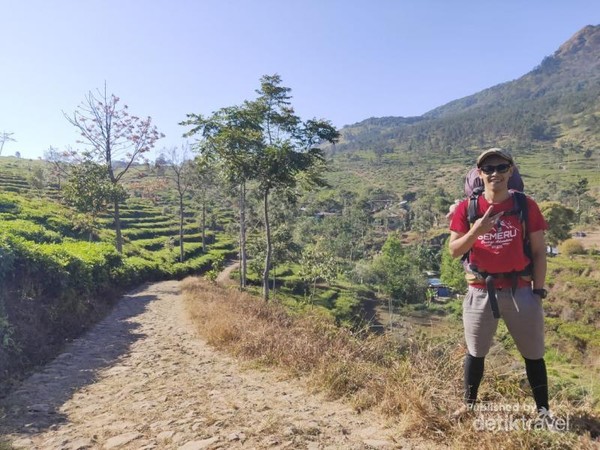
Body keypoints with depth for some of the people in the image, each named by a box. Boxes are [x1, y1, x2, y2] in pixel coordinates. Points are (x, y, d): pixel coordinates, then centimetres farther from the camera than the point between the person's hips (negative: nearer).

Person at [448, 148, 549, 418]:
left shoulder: (526, 206, -4)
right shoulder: (467, 208, -3)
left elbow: (539, 252, 1)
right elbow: (454, 251, -5)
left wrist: (538, 291, -3)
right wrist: (476, 231, -22)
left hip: (520, 291, 0)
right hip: (481, 292, 1)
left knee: (533, 353, 13)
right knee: (476, 352, 15)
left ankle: (543, 409, 31)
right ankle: (469, 404, 32)